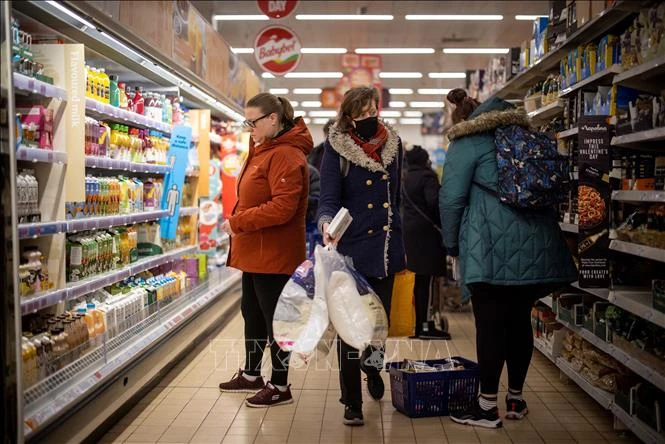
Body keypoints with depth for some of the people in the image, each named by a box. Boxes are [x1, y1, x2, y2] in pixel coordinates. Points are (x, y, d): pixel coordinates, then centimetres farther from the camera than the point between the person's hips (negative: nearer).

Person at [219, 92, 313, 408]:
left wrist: (237, 221, -20)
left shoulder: (285, 155, -18)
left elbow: (283, 208, -27)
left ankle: (280, 386, 16)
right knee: (252, 312, 20)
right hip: (255, 252, 10)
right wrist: (238, 223, 6)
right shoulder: (263, 151, 13)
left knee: (274, 318, 2)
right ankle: (251, 375, 36)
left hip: (274, 255, -10)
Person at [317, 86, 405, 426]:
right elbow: (328, 200, -15)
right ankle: (352, 402, 17)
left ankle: (373, 367, 47)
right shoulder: (337, 149, -9)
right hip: (352, 249, -4)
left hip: (386, 247, 4)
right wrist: (326, 223, -37)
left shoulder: (392, 143, 5)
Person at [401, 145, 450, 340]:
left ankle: (420, 323, 19)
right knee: (429, 278, -6)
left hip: (410, 230, 9)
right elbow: (434, 202, -20)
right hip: (427, 231, -9)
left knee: (421, 278, 14)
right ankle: (425, 326, -5)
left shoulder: (407, 179, 16)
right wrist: (443, 225, -12)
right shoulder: (428, 176, -10)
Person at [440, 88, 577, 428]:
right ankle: (515, 399, 23)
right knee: (520, 320, 13)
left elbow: (452, 198, -5)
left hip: (493, 247, -6)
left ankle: (488, 406, 5)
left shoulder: (467, 143, 0)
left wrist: (452, 246, 7)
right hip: (536, 245, 6)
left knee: (490, 322, -1)